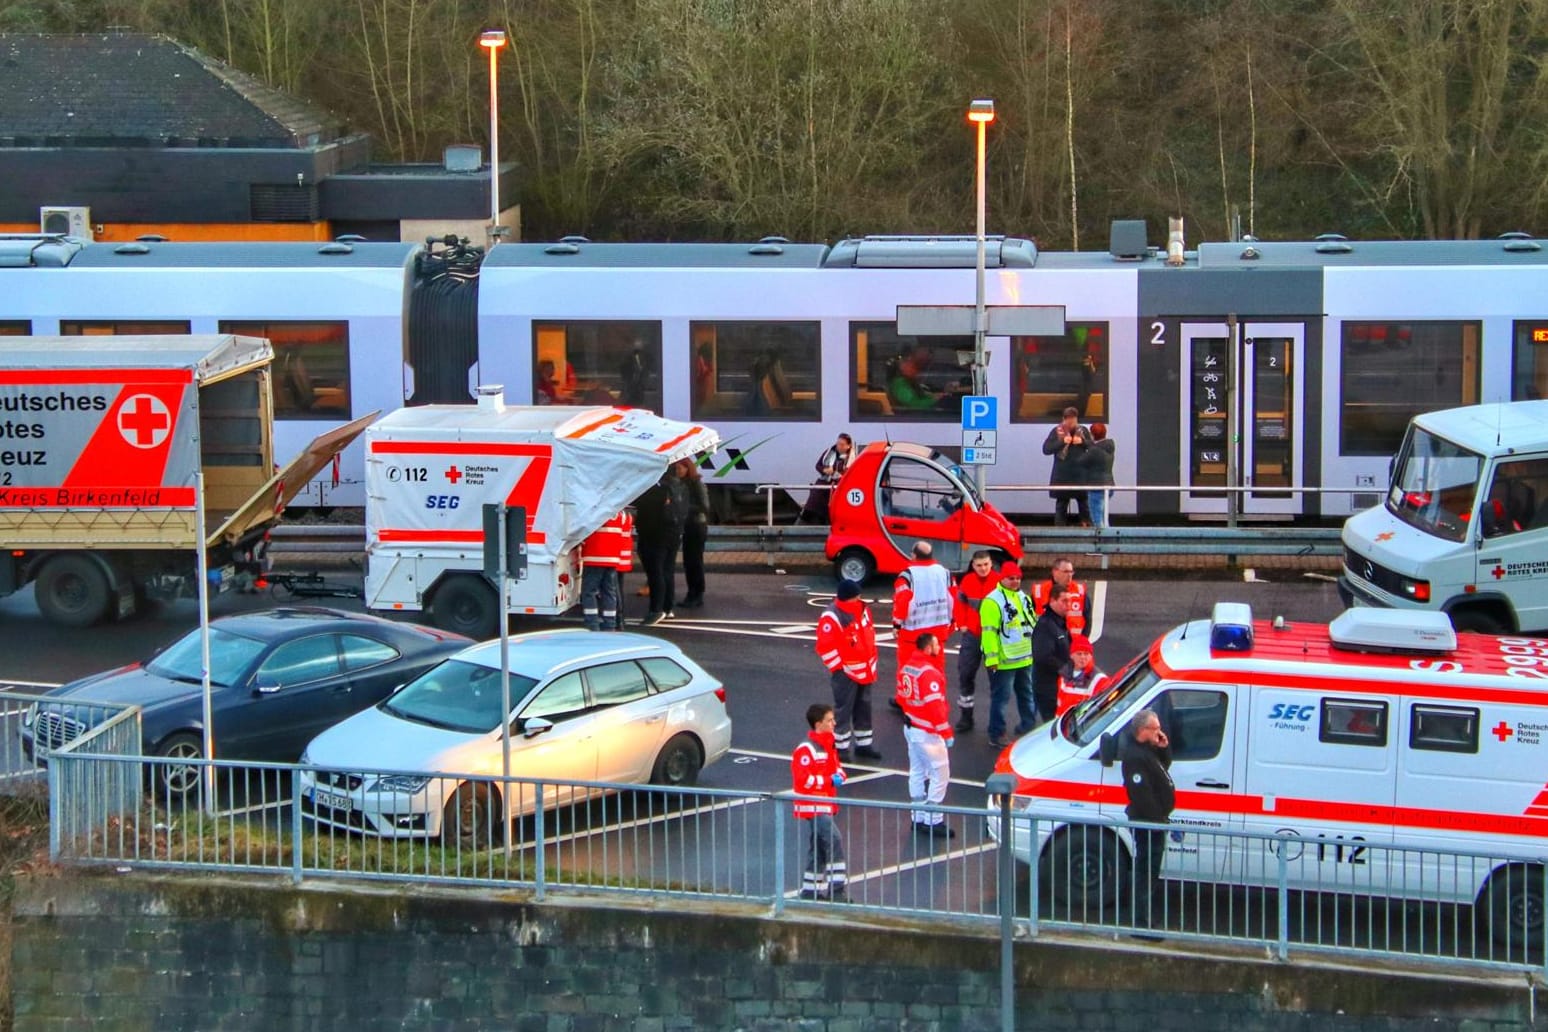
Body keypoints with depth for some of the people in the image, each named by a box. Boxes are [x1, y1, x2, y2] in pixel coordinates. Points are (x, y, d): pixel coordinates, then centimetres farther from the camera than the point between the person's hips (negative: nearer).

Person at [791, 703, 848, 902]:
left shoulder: (828, 745, 12)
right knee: (834, 842, -17)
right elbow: (802, 778, -23)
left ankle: (811, 892, 21)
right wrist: (829, 781, -20)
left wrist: (839, 775, 0)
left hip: (825, 806, 10)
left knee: (817, 851, 13)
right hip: (812, 808, -10)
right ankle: (837, 890, -15)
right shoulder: (806, 749, -19)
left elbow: (835, 766, 24)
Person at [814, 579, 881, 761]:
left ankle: (863, 745, 27)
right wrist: (838, 668, -17)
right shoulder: (832, 617, -22)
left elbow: (870, 633, 19)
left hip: (865, 670, 8)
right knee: (843, 709, -2)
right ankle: (840, 747, 6)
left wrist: (872, 662, 17)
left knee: (864, 707, 16)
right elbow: (825, 647, -22)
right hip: (846, 672, -8)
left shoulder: (862, 609, 5)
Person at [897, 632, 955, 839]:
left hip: (910, 727, 9)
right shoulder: (929, 673, -23)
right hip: (927, 733, -9)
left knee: (917, 773, 16)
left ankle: (919, 818, 23)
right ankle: (933, 821, -1)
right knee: (940, 774, -2)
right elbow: (935, 706, -24)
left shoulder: (906, 668, 5)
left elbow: (902, 696, 13)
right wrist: (946, 732, -18)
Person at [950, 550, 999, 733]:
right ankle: (965, 716, 13)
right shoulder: (967, 581, -1)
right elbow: (959, 603, 8)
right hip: (971, 635, 3)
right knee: (965, 674, 4)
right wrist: (961, 625, 2)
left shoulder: (999, 581, -10)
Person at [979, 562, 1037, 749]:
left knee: (1026, 693, 20)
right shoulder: (993, 601, -15)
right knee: (1001, 697, -4)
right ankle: (996, 734, 1)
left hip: (1026, 657, 8)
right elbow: (989, 631, -19)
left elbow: (1033, 623, 23)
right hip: (1004, 661, -8)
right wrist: (992, 657, -22)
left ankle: (1028, 726, 34)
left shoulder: (1023, 598, 13)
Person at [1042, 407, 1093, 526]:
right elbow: (1046, 449, -6)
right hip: (1062, 475, -2)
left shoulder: (1083, 431, 6)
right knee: (1061, 503, 3)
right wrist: (1062, 442, -17)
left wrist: (1083, 442, -10)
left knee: (1084, 502, 3)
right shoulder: (1057, 431, -1)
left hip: (1080, 474, 2)